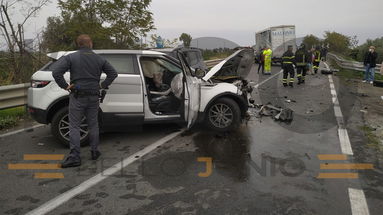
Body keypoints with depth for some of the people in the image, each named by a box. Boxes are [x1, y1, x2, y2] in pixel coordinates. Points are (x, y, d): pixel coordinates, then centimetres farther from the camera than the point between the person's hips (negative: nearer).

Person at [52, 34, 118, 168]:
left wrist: (65, 86, -7)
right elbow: (113, 73, 9)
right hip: (93, 97, 3)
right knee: (93, 125, 14)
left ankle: (74, 157, -1)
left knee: (74, 127, 1)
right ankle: (94, 152, 22)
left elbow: (56, 72, -17)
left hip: (77, 97, -3)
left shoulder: (70, 58, -5)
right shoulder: (99, 59, 6)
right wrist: (103, 85, 10)